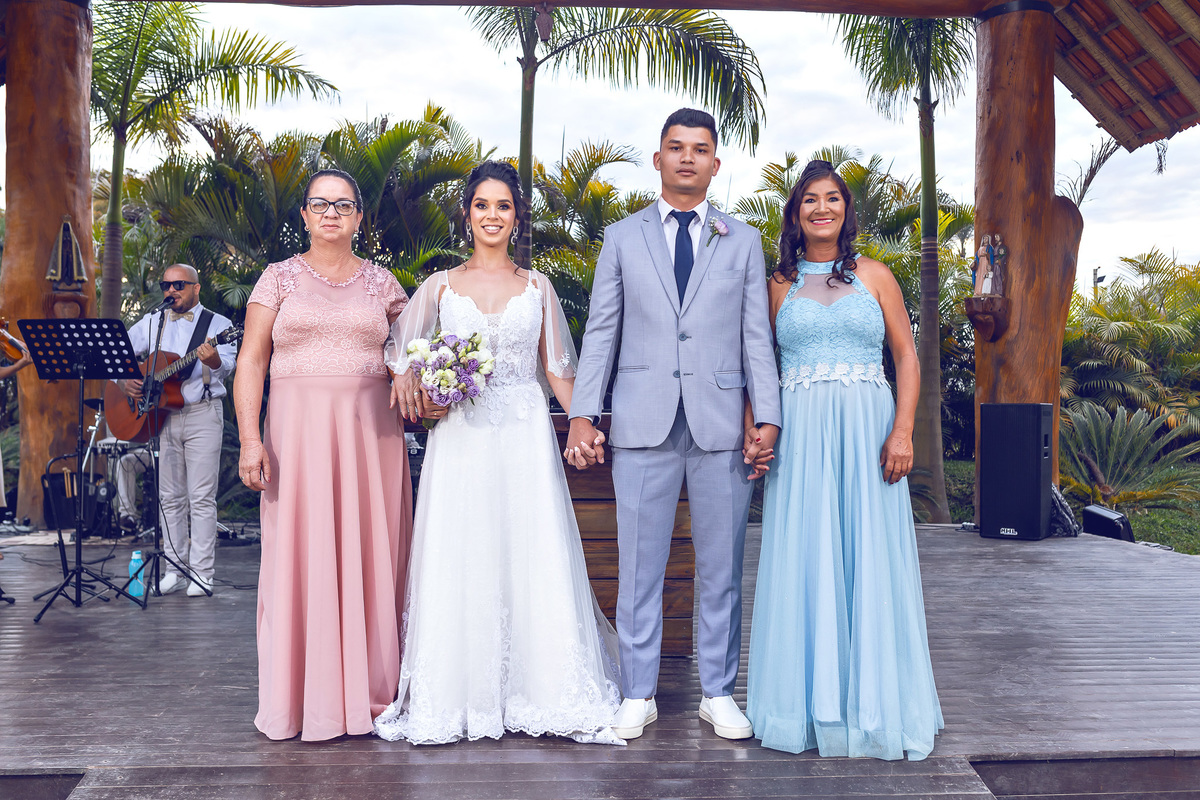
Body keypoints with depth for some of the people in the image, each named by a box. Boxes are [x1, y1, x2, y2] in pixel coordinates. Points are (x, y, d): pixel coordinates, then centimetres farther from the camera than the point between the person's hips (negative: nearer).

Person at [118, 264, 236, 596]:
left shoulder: (217, 324, 0)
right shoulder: (151, 324, 14)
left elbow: (227, 366, -16)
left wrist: (212, 360, -39)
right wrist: (124, 381, -6)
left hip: (203, 415, -4)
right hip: (162, 416, 4)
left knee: (202, 497, -5)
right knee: (170, 497, 8)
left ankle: (201, 573, 0)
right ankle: (175, 568, 16)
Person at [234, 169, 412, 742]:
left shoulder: (381, 283, 11)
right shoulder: (279, 278, 7)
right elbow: (251, 362, 2)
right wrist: (250, 438, -9)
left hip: (370, 432, 1)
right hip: (297, 431, -1)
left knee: (367, 556, 2)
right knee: (300, 555, 0)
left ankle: (367, 691, 14)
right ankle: (304, 699, 10)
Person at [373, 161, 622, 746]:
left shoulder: (537, 286, 10)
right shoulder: (440, 286, 9)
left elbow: (557, 368, 10)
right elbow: (399, 352, 11)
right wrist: (416, 389, -10)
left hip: (526, 439, 0)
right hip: (459, 441, 0)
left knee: (535, 560, -1)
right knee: (458, 562, 1)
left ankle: (549, 695, 10)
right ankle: (453, 697, 12)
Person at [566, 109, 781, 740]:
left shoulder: (742, 241, 12)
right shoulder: (622, 238, 11)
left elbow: (756, 337, 7)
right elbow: (600, 333, 7)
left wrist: (768, 419, -3)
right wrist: (582, 415, -3)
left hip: (721, 426, 1)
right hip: (643, 425, 0)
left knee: (721, 567, 7)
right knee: (639, 566, 4)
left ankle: (719, 693, 21)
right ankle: (638, 695, 18)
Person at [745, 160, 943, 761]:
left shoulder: (874, 276, 10)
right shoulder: (778, 285, 11)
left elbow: (907, 357, 6)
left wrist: (903, 430, -7)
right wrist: (752, 428, -5)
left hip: (866, 430, 0)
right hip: (798, 437, 1)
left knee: (870, 560, 1)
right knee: (802, 560, 2)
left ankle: (873, 705, 15)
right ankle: (809, 703, 14)